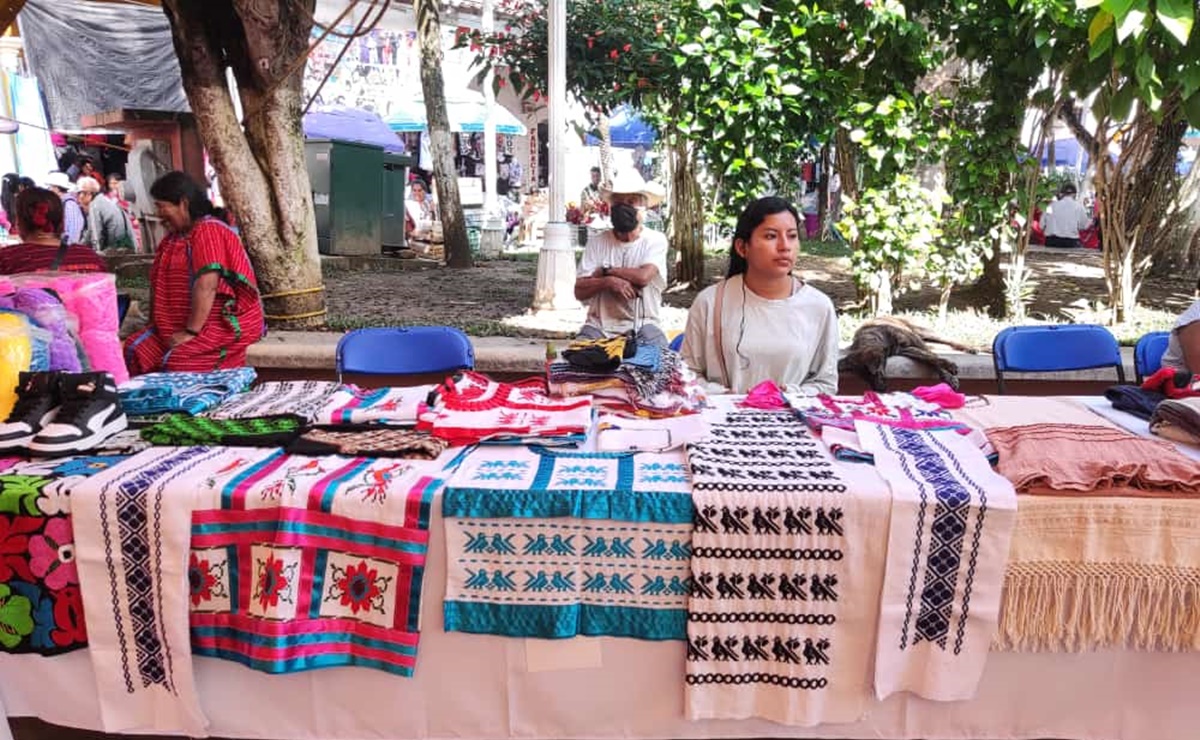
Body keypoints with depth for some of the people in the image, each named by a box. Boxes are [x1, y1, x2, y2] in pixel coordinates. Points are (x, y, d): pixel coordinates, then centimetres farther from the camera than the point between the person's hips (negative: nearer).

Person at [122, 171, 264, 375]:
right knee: (135, 349, -8)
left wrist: (191, 331, -23)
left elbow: (207, 286, -22)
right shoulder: (173, 236, 16)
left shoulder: (208, 231, -12)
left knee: (176, 362, -26)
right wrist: (155, 325, 10)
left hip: (224, 324, -9)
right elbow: (161, 285, 18)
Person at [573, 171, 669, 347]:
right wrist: (608, 281, -18)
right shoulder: (597, 241, 5)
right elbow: (579, 291, 0)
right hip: (599, 326, 2)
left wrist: (605, 270, -4)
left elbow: (643, 277, -18)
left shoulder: (656, 240, 0)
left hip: (642, 327, -2)